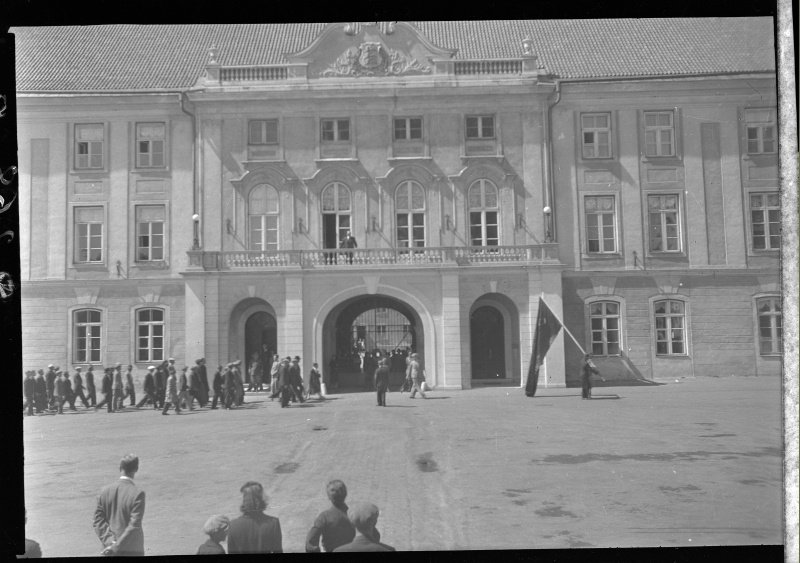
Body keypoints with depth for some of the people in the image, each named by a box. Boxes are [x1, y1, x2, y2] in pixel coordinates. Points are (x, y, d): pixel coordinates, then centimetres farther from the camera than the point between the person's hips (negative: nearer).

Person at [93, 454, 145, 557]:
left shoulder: (106, 490, -1)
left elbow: (98, 520, -3)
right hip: (132, 551, -5)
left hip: (109, 548, 5)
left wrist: (110, 541, -8)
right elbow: (134, 526, -20)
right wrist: (116, 547, -14)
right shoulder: (138, 493, -16)